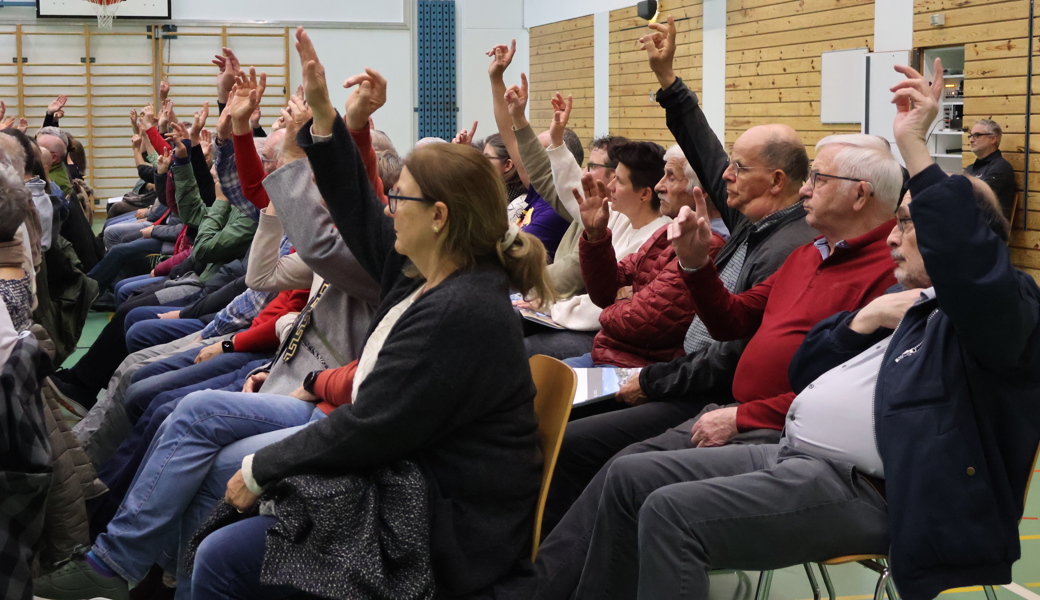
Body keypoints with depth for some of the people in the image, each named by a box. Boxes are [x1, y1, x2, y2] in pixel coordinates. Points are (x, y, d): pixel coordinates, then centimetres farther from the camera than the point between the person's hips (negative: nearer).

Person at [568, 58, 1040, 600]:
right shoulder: (906, 302, 24)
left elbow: (970, 262, -31)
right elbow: (805, 373, 22)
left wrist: (913, 143, -28)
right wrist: (866, 319, 5)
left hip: (857, 486, -10)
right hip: (791, 454, 10)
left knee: (669, 513, -24)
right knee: (629, 478, 5)